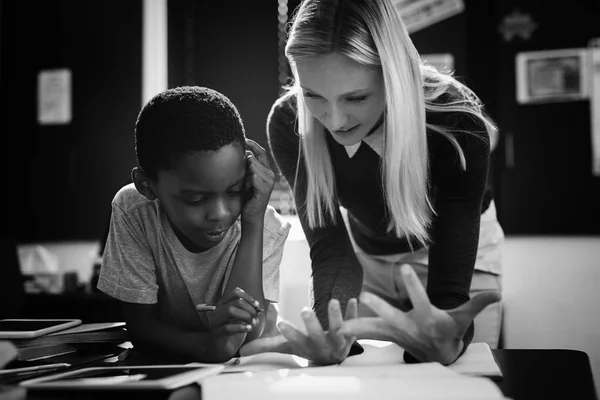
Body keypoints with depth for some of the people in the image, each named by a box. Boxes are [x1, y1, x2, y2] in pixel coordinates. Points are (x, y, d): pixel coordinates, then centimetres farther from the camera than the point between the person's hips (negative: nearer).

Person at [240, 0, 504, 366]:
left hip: (457, 248, -2)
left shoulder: (458, 128, -36)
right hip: (365, 251, 2)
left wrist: (445, 343, -64)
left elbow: (451, 286, -38)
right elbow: (331, 249, -28)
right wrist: (331, 333, -51)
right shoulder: (289, 124, -28)